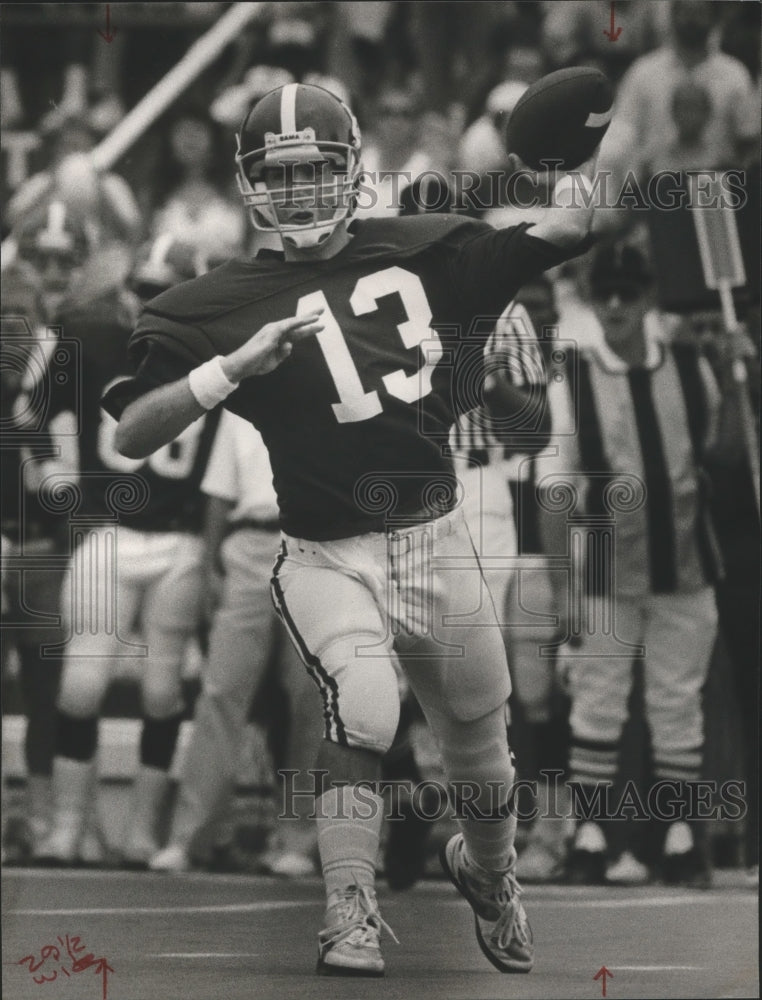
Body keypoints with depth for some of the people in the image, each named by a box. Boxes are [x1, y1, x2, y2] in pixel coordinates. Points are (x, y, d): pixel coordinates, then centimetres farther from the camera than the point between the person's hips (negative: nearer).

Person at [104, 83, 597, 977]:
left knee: (480, 748, 15)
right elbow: (132, 435, -12)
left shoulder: (417, 250, 3)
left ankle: (489, 871, 47)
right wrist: (238, 364, -22)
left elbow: (563, 233, 7)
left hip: (437, 542, 3)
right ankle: (349, 920, -23)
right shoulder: (226, 301, -6)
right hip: (327, 557, -3)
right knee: (362, 707, -30)